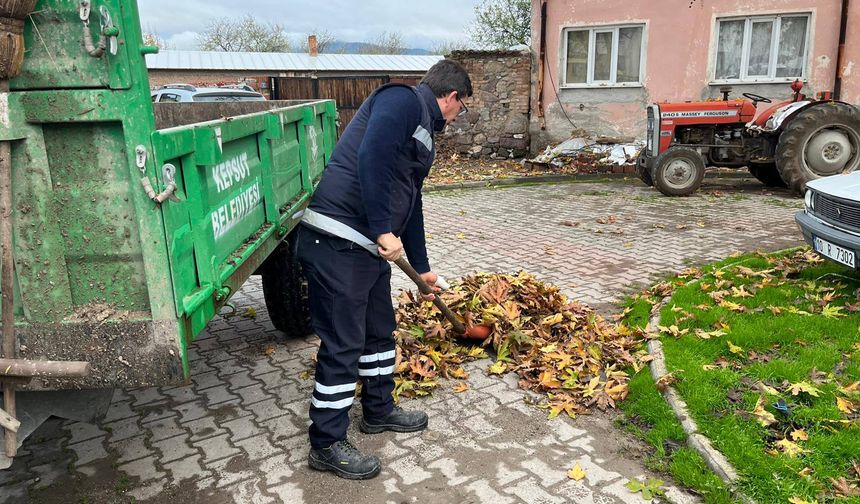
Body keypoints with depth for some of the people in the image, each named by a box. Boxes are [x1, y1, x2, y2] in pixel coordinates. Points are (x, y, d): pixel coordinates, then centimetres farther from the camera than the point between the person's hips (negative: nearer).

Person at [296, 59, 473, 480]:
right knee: (343, 343, -1)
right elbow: (370, 156, -25)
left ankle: (379, 411, 41)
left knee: (380, 330, 21)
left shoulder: (422, 133, 22)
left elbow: (411, 202, 28)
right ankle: (326, 445, 15)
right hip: (336, 244, -10)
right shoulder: (403, 100, -7)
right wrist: (384, 231, -25)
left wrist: (422, 267, 33)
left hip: (369, 248, 10)